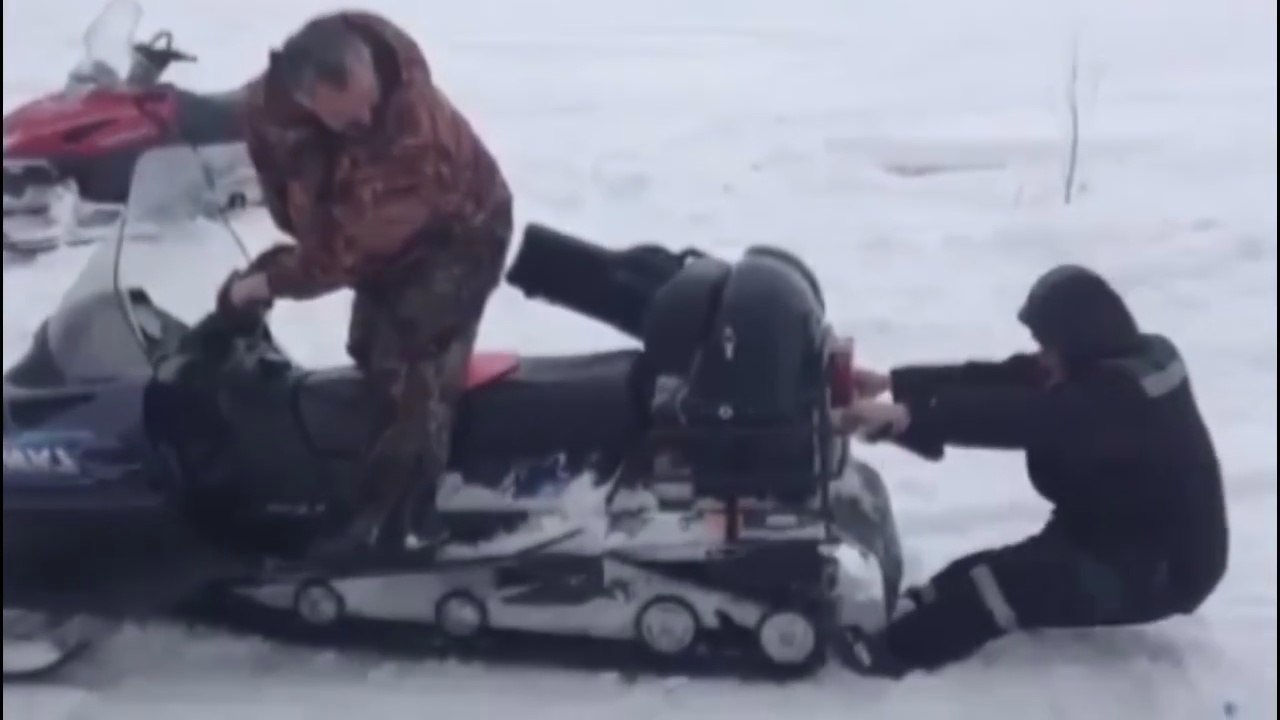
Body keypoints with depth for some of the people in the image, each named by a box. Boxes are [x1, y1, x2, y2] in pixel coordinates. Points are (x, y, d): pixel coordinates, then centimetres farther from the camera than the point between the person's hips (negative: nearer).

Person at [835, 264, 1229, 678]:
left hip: (1162, 570, -10)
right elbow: (1003, 381, -3)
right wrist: (895, 383, -8)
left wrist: (909, 414, -40)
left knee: (1006, 581, -19)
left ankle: (896, 651, -15)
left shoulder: (1116, 396, -29)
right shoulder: (1110, 370, 2)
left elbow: (1016, 416, -37)